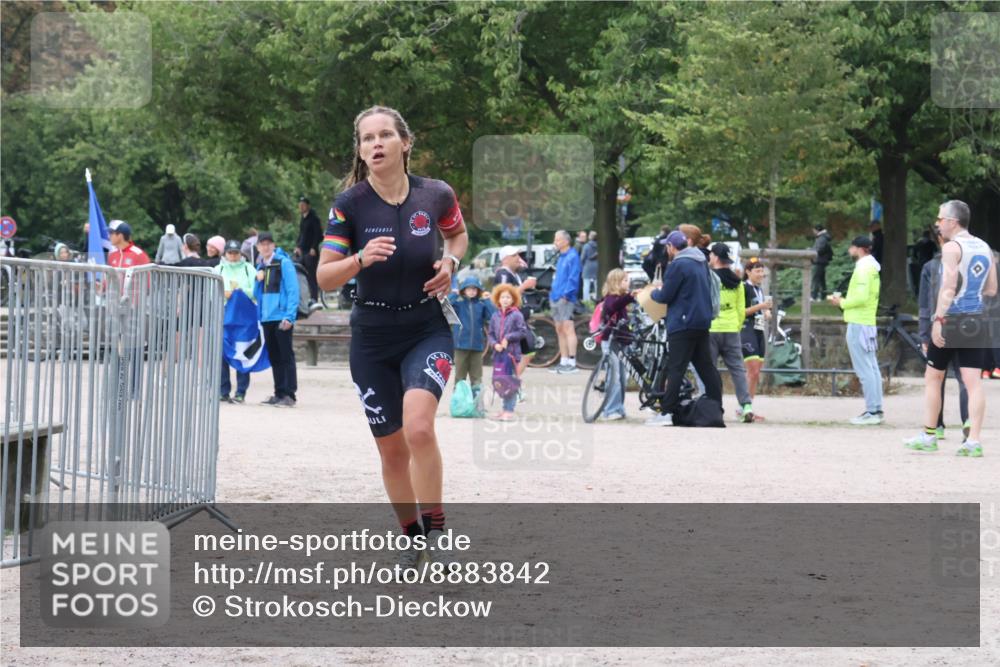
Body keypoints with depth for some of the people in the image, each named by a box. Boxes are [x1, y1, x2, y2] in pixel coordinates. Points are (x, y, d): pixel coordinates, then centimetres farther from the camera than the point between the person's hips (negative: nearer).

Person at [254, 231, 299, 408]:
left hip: (281, 317, -7)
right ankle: (279, 393, 16)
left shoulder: (284, 263, -7)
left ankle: (289, 394, -6)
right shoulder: (261, 266, 15)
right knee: (274, 357, 10)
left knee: (286, 355, -5)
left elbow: (293, 290, -12)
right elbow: (256, 294, 20)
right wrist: (257, 281, -1)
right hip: (266, 318, 7)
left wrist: (289, 316, -18)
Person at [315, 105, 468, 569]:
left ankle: (436, 532, -12)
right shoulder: (350, 204, -10)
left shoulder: (436, 195, -6)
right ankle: (412, 537, 28)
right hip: (372, 339, 1)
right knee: (392, 449, 8)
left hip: (427, 330, -1)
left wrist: (450, 262, -4)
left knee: (418, 427, -25)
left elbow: (458, 234, 17)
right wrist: (360, 259, -30)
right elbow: (324, 278, -11)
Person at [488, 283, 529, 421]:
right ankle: (505, 408, 17)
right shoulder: (495, 315, 8)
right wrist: (495, 344, -6)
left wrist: (508, 338, -11)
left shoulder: (516, 315, -4)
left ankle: (509, 410, -2)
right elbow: (491, 333, 11)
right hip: (499, 353, 5)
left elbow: (523, 332, -6)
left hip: (512, 352, -5)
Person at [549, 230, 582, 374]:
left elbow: (573, 278, -15)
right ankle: (563, 362, 16)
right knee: (560, 330, 11)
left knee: (568, 329, -12)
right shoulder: (561, 257, 19)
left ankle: (572, 362, -14)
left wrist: (566, 294, -20)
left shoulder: (572, 256, -8)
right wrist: (553, 293, 16)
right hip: (556, 297, 10)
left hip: (566, 298, -10)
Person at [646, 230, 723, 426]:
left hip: (683, 323, -8)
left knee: (675, 368, -9)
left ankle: (667, 412, -12)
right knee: (706, 366, 11)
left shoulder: (678, 265, -14)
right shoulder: (701, 262, 13)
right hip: (703, 321, 8)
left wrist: (655, 292, 10)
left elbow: (665, 296, -14)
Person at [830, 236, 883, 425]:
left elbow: (861, 297, -22)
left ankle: (871, 412, -11)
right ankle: (877, 410, 12)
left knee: (864, 369, -9)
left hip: (858, 324, -10)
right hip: (868, 322, 10)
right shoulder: (872, 267, 17)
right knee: (871, 368, 10)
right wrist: (844, 302, 12)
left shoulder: (863, 268, -13)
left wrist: (843, 303, -8)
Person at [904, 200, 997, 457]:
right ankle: (973, 441, -7)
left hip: (951, 319, -6)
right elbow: (991, 289, 15)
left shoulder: (952, 247, -11)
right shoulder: (984, 248, 11)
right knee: (973, 381, 1)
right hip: (976, 320, 6)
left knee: (933, 377, 9)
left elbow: (949, 286, -19)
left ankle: (929, 436, 15)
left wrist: (938, 319, -21)